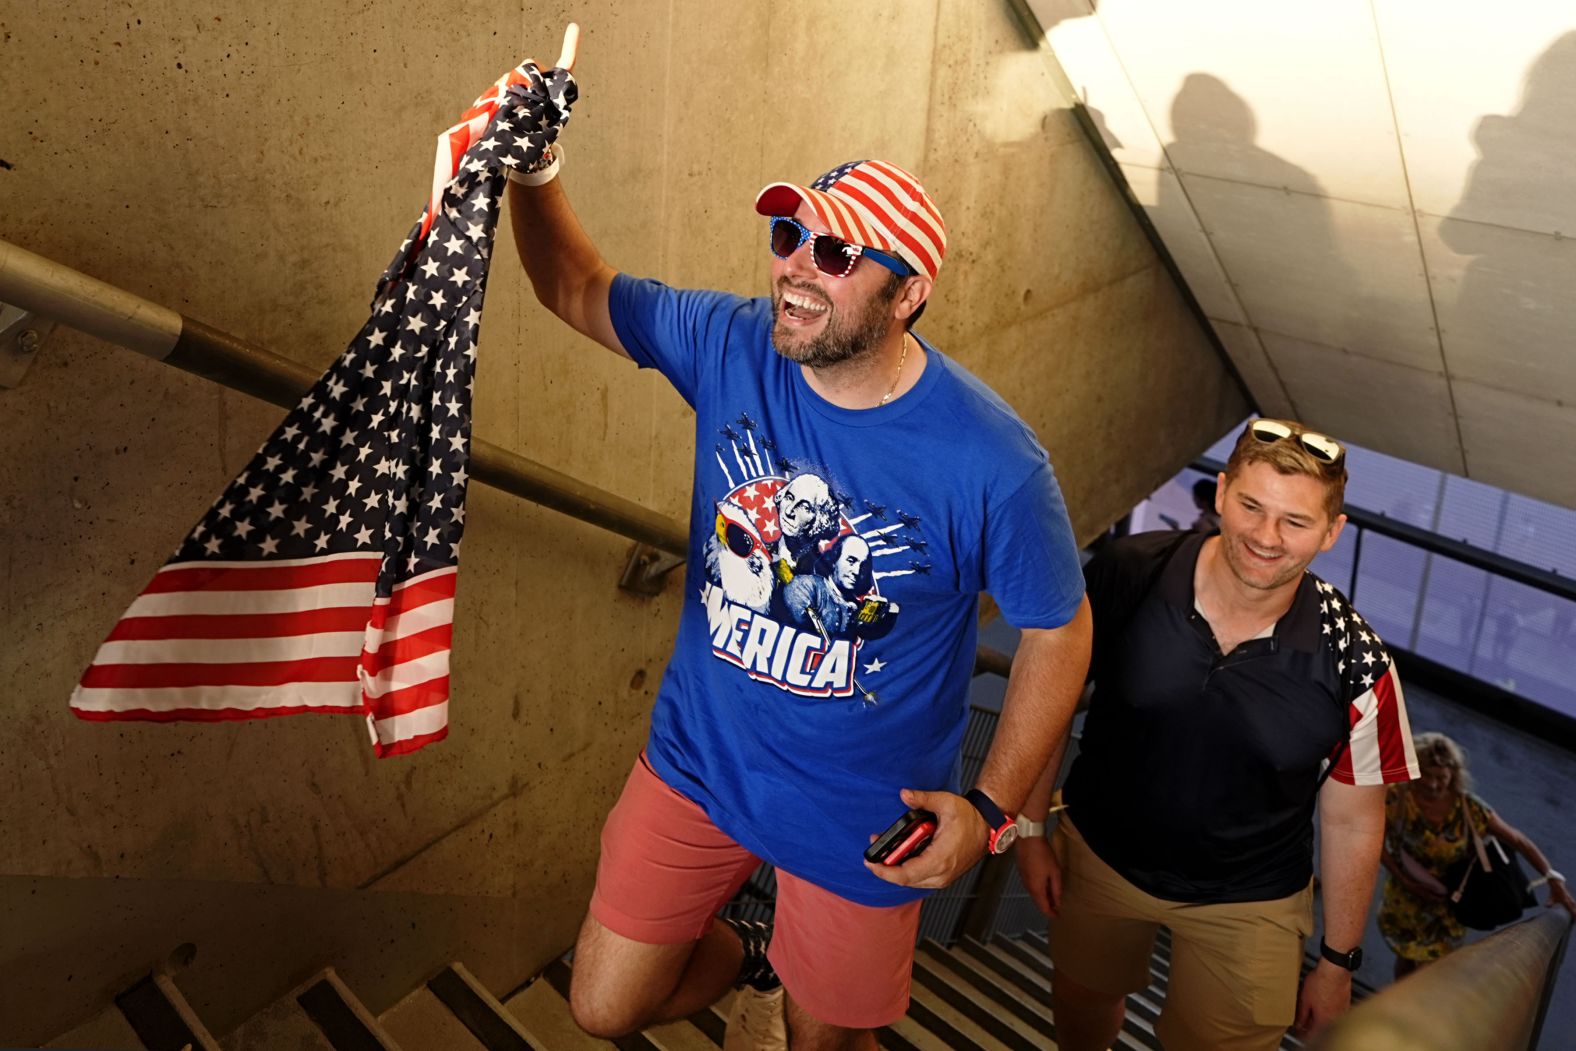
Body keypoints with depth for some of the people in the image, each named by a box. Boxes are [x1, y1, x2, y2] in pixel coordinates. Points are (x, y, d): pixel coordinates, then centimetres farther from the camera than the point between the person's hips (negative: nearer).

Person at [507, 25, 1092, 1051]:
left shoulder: (990, 463, -25)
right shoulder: (731, 348, -14)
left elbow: (1059, 629, -12)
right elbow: (580, 291, 0)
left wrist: (991, 808, -15)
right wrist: (535, 176, -20)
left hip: (862, 817, -3)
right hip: (698, 760, 4)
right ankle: (749, 957, 47)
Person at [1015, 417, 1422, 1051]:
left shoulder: (1355, 668, -23)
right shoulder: (1125, 575, -23)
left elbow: (1352, 820, -9)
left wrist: (1338, 962, 1)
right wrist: (1032, 827, -2)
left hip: (1245, 903, -2)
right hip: (1099, 854, 2)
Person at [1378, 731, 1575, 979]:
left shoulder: (1468, 808, -19)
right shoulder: (1396, 797, -22)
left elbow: (1518, 840, -11)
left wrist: (1553, 879, -19)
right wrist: (1406, 881, -22)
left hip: (1447, 911, 0)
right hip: (1403, 903, 1)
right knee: (1405, 961, 22)